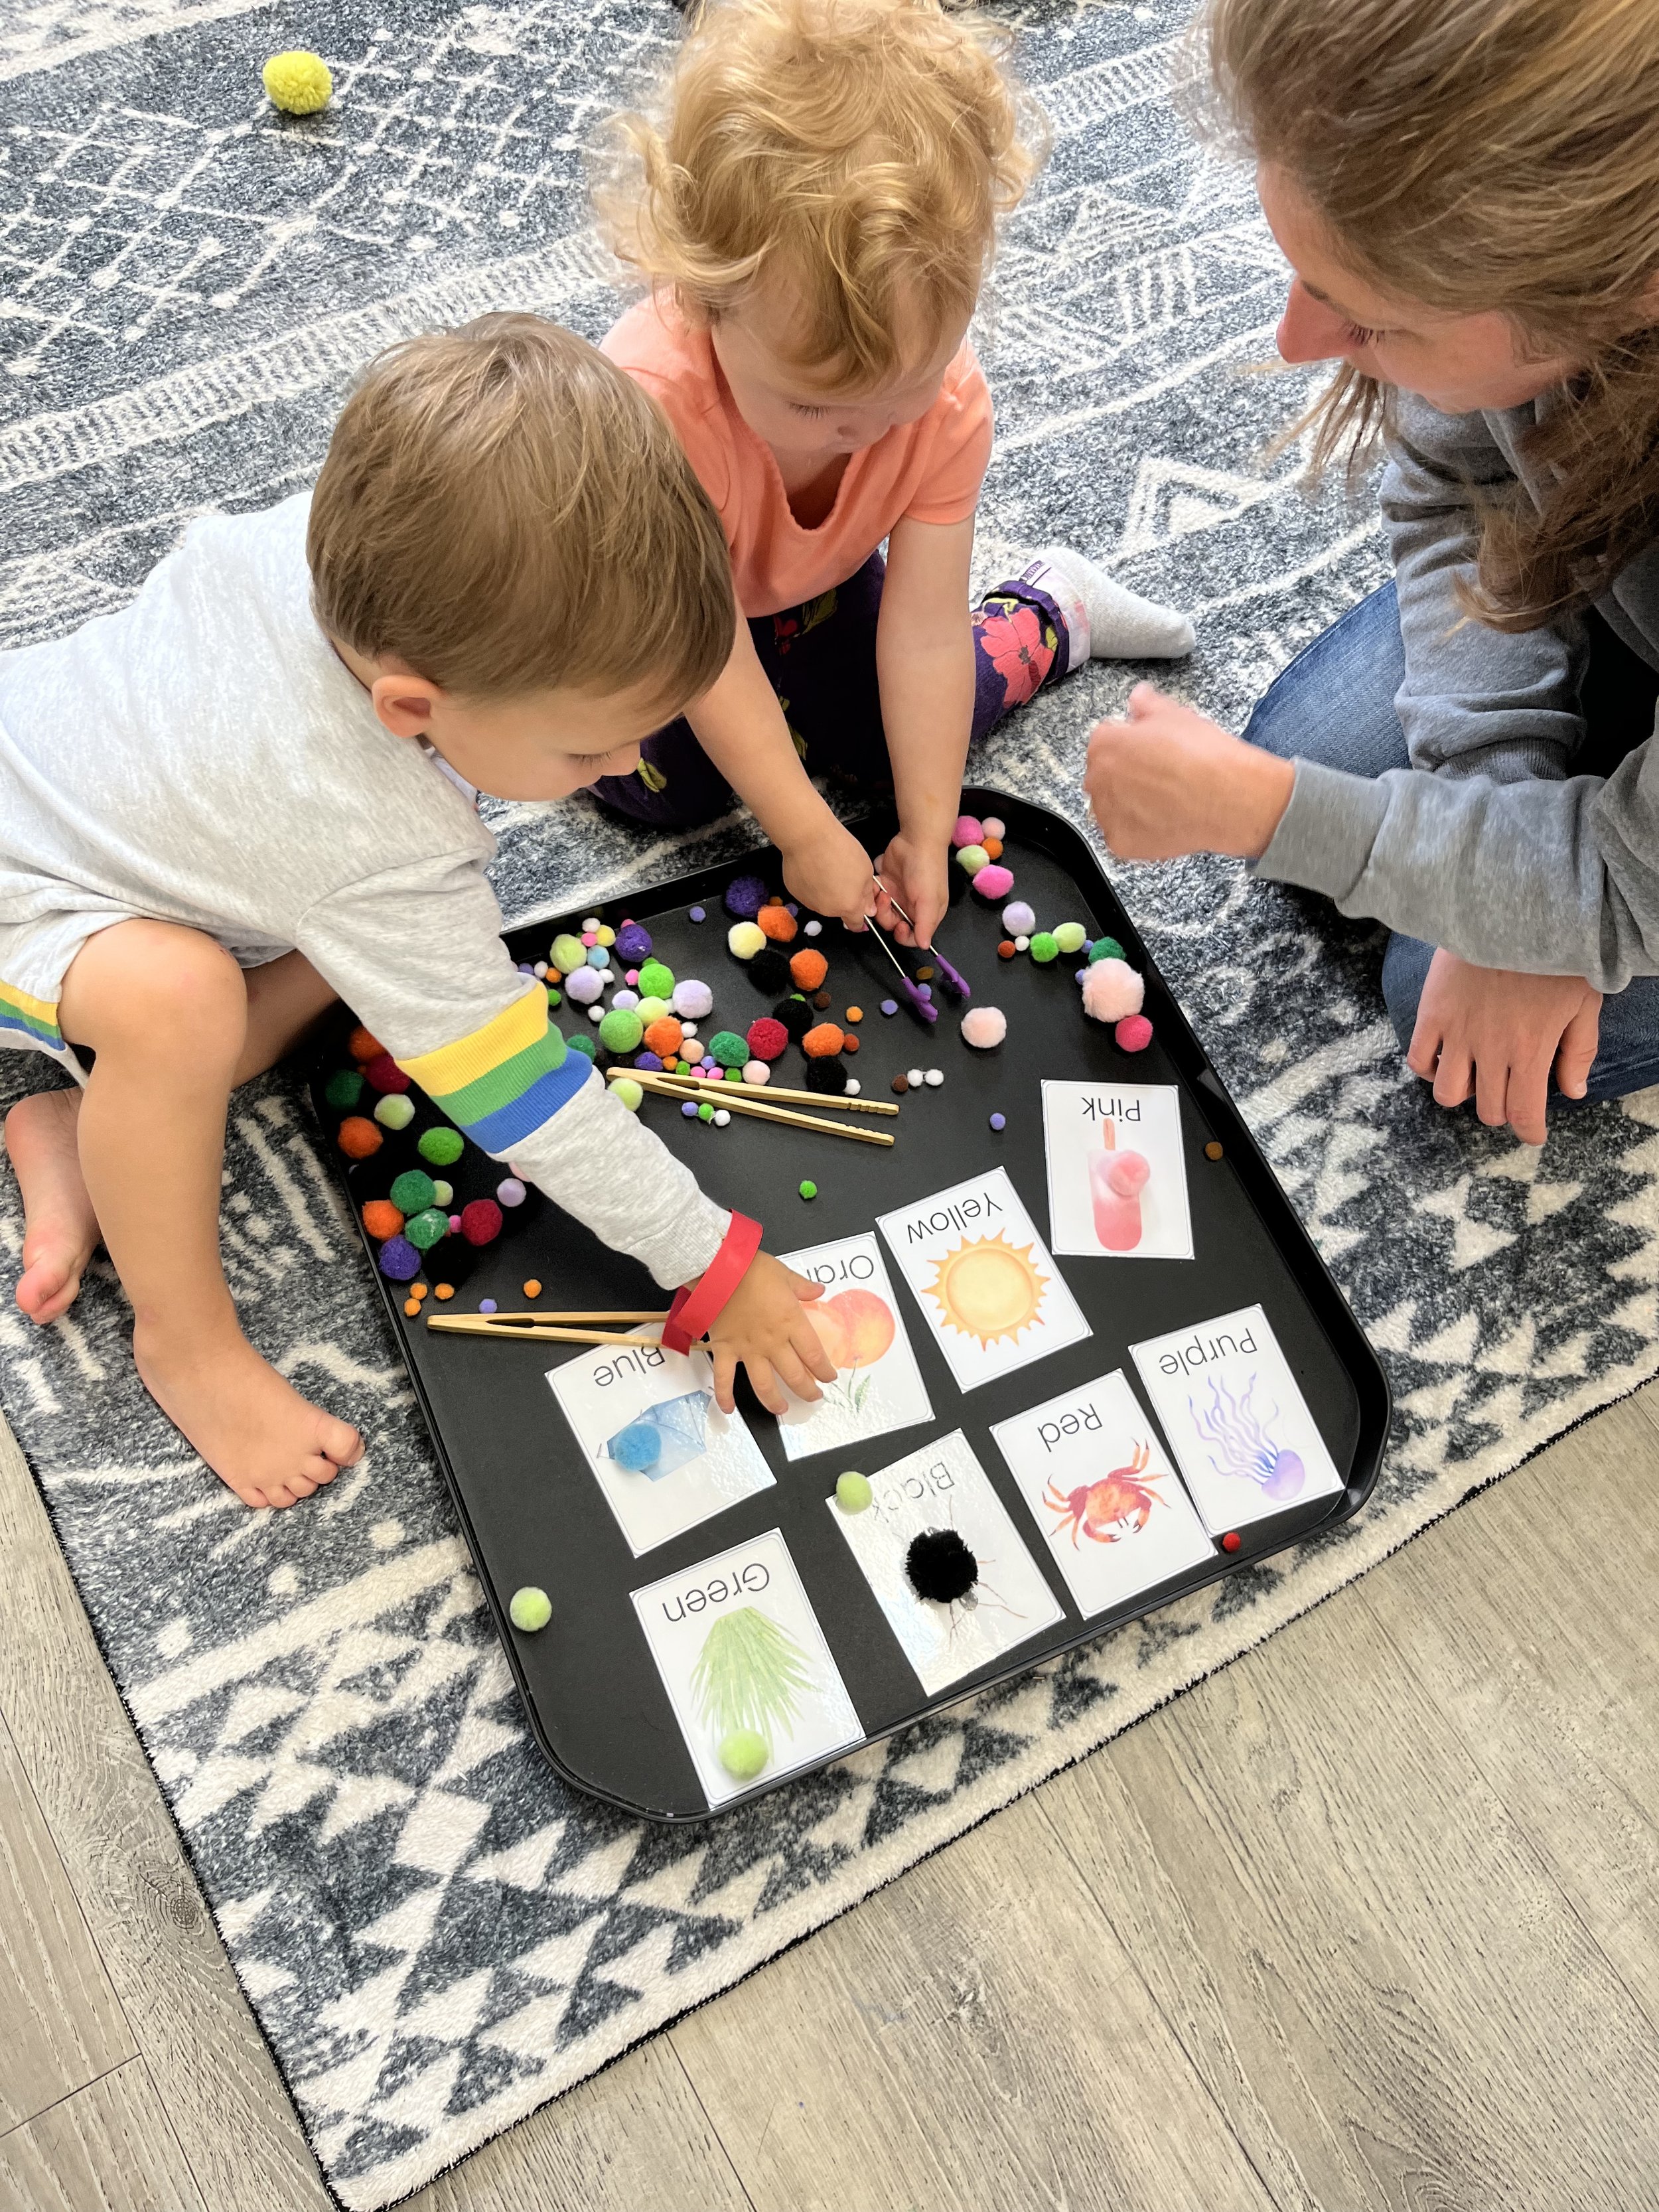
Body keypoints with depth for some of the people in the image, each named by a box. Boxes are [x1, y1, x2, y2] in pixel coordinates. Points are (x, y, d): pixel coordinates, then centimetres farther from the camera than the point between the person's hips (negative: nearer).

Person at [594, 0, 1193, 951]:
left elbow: (925, 631, -28)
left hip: (807, 582, 3)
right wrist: (808, 837, -33)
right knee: (667, 781, -20)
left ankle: (1054, 611, 16)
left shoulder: (949, 395, -32)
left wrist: (927, 834, -27)